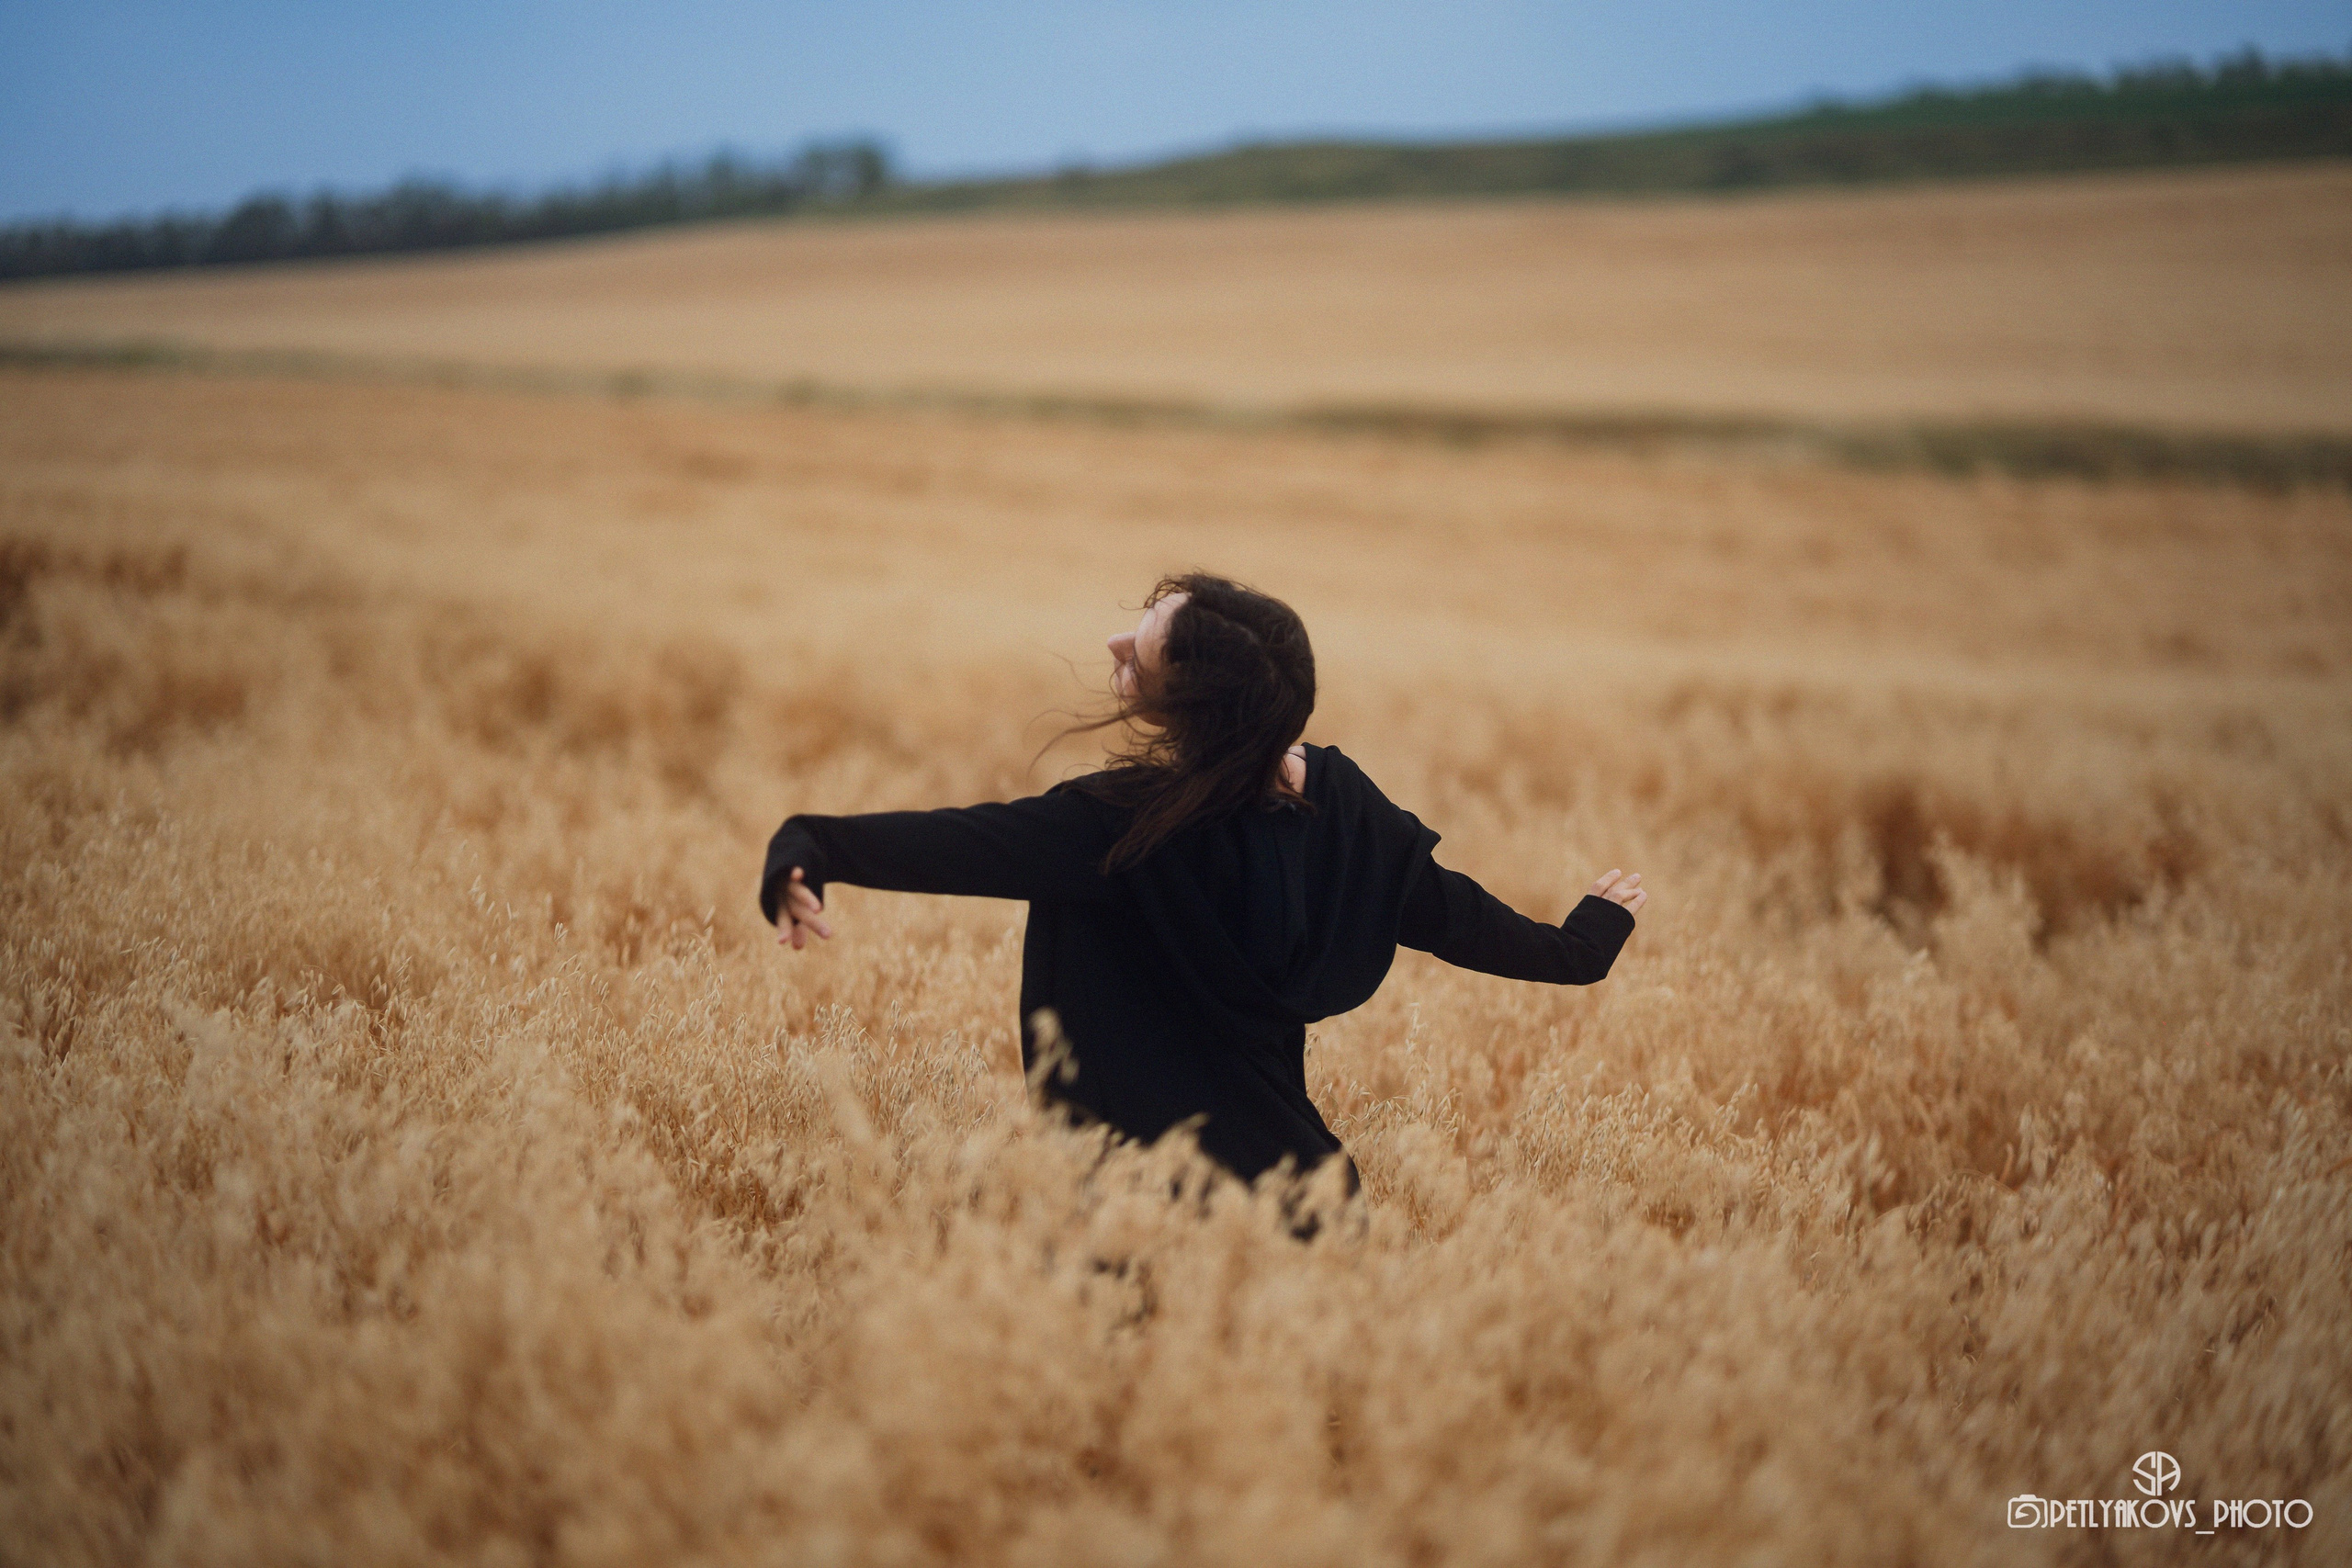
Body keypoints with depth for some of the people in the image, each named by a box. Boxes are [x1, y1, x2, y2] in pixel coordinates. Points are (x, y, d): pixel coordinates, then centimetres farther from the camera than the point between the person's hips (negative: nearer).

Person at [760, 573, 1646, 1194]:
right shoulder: (1342, 803, -1)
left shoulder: (1124, 828, -20)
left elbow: (962, 844, -28)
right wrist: (1588, 937, 27)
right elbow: (1457, 918, 11)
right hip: (1291, 1170, 7)